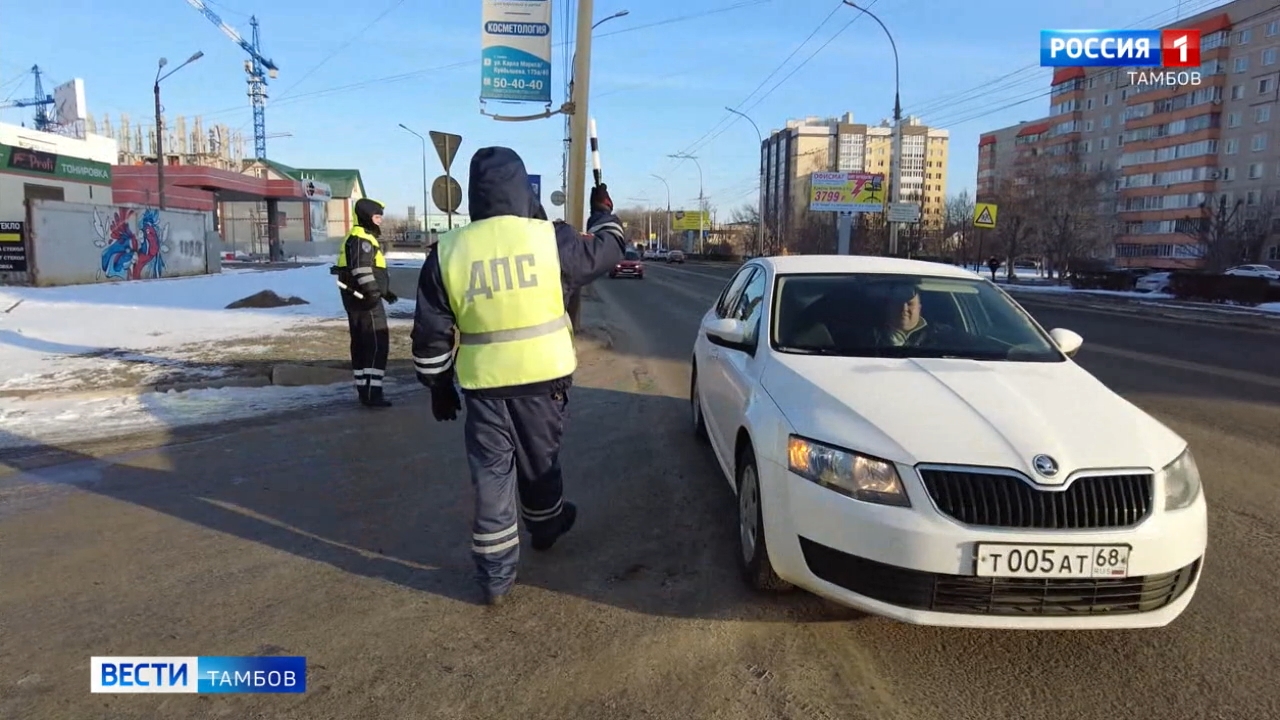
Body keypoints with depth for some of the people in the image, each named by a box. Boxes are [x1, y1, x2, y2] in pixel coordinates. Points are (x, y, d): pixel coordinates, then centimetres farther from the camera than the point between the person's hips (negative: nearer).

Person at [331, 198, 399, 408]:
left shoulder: (361, 237, 20)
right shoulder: (362, 239, -15)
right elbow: (362, 269, -27)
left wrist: (384, 290, 26)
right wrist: (373, 292, -31)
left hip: (357, 298, 11)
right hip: (365, 299, -11)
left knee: (361, 344, 14)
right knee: (378, 344, -9)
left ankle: (364, 390, 21)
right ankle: (372, 393, -10)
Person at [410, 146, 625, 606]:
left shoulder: (448, 251, -3)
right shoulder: (550, 238, -7)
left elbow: (432, 335, 1)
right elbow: (606, 251, 12)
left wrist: (439, 386, 13)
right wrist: (604, 213, 31)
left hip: (483, 384, 0)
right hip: (542, 378, 0)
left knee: (491, 474, 9)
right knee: (540, 462, 21)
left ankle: (496, 577, 15)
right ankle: (546, 528, 46)